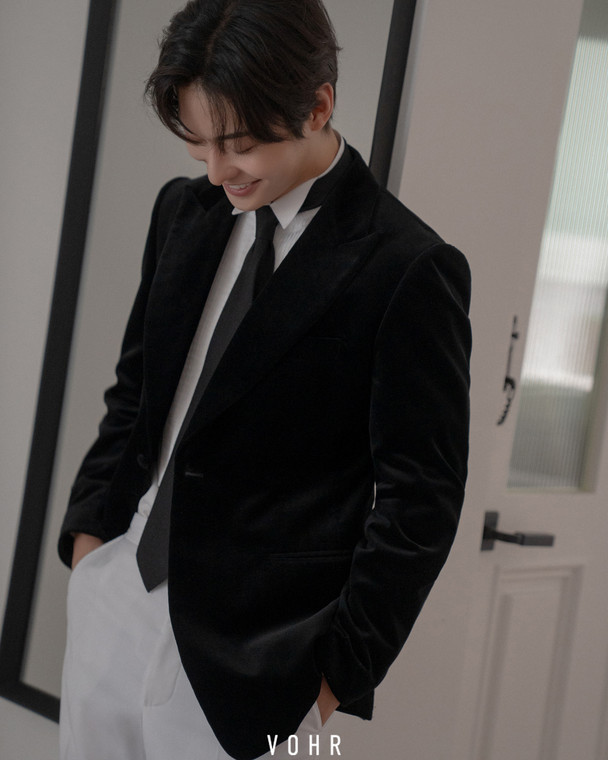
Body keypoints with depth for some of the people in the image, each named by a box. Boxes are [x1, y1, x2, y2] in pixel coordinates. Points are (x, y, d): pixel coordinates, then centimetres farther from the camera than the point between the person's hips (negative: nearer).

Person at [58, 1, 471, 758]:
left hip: (246, 650, -6)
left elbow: (421, 496, -11)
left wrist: (341, 668, -10)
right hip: (113, 598, 6)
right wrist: (90, 527, 7)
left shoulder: (409, 269, -13)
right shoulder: (183, 212, 7)